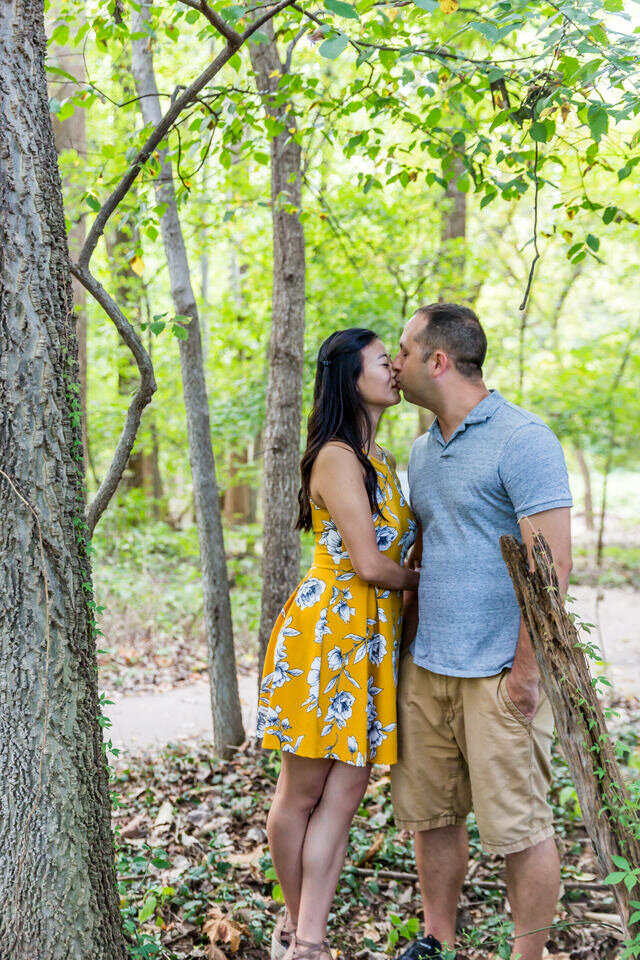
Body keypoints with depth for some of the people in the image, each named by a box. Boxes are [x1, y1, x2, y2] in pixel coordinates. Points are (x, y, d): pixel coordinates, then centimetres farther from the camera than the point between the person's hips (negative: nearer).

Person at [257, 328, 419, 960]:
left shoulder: (382, 463, 17)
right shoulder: (337, 457, -12)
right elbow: (369, 564, -16)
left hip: (375, 643, 8)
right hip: (326, 632, -8)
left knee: (344, 795, 5)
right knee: (302, 791, 6)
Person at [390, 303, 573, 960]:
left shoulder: (522, 439, -11)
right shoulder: (422, 451, 14)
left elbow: (552, 566, -16)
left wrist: (524, 671, -17)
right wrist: (408, 637, 15)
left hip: (497, 675, -7)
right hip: (424, 668, 8)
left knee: (518, 826, 0)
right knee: (429, 814, 13)